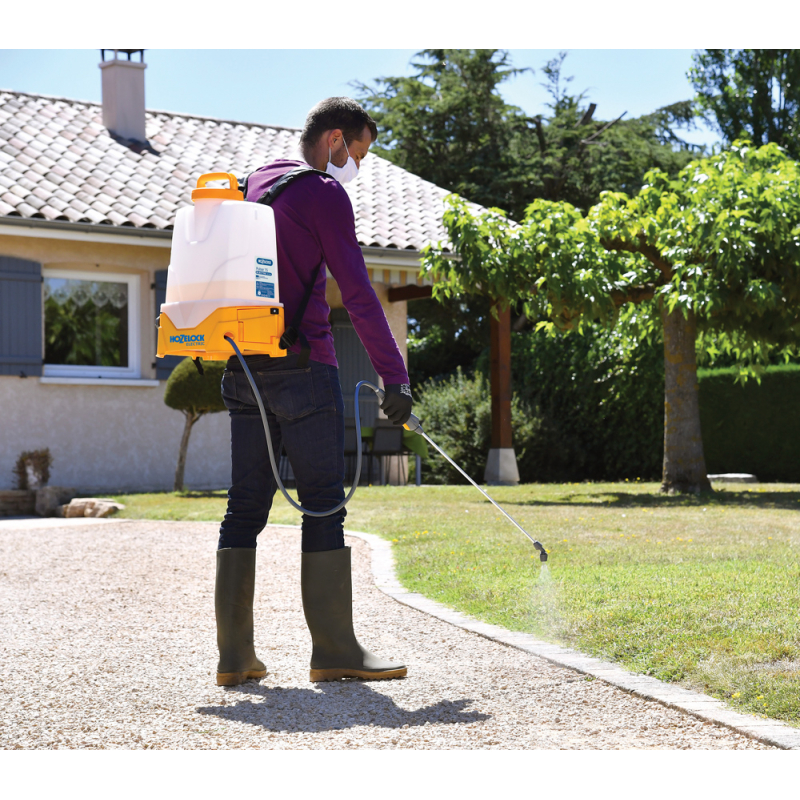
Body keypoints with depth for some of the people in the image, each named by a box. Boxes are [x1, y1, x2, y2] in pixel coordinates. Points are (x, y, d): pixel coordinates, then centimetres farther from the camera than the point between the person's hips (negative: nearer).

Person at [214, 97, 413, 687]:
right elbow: (357, 292, -13)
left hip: (243, 370, 8)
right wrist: (394, 377, -12)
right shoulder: (324, 194, -6)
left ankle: (235, 655, 7)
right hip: (302, 367, -8)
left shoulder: (253, 185, 19)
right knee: (323, 506, -2)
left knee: (245, 506, 7)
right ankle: (334, 650, 1)